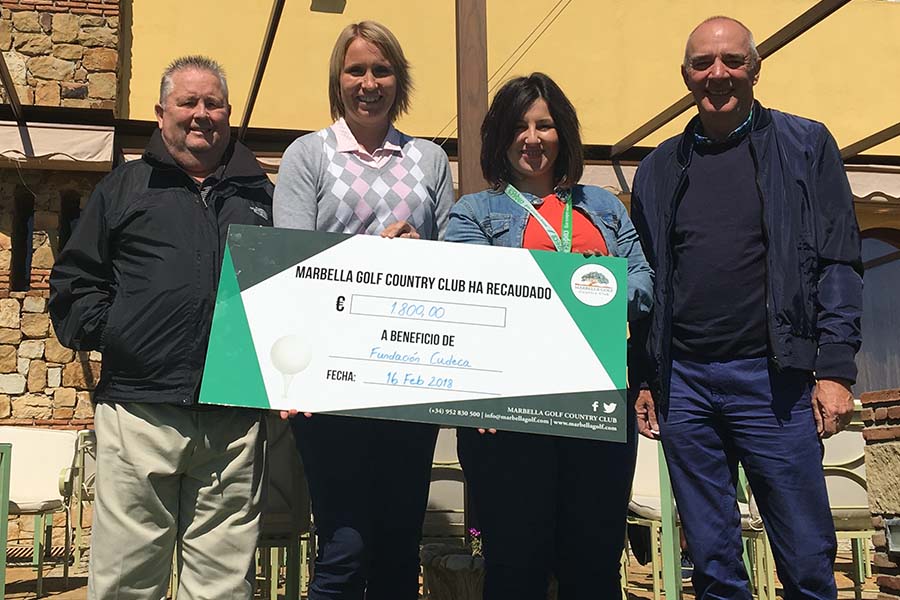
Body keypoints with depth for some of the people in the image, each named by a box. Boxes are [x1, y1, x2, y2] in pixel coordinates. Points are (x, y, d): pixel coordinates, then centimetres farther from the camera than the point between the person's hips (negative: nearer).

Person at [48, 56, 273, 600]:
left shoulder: (261, 196, 18)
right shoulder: (124, 188, 14)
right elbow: (74, 281, 13)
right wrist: (104, 330, -3)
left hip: (235, 421, 1)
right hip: (140, 408, -1)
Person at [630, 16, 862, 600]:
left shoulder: (806, 146, 4)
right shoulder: (660, 168, 12)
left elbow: (839, 263, 0)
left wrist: (835, 370, -8)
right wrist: (642, 381, 9)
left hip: (772, 378, -2)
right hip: (682, 382, 3)